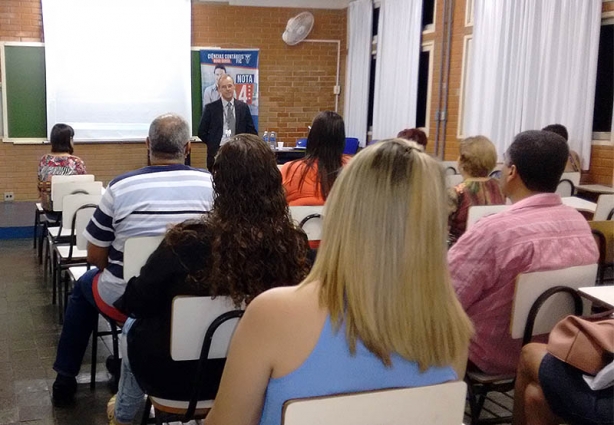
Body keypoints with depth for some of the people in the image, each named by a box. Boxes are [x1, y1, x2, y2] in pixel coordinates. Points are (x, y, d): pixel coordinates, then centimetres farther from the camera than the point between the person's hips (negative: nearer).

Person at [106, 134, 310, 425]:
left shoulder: (189, 240, -30)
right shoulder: (293, 242, -21)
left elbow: (136, 304, -13)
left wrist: (124, 301, 10)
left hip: (178, 375, -3)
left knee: (135, 326, 30)